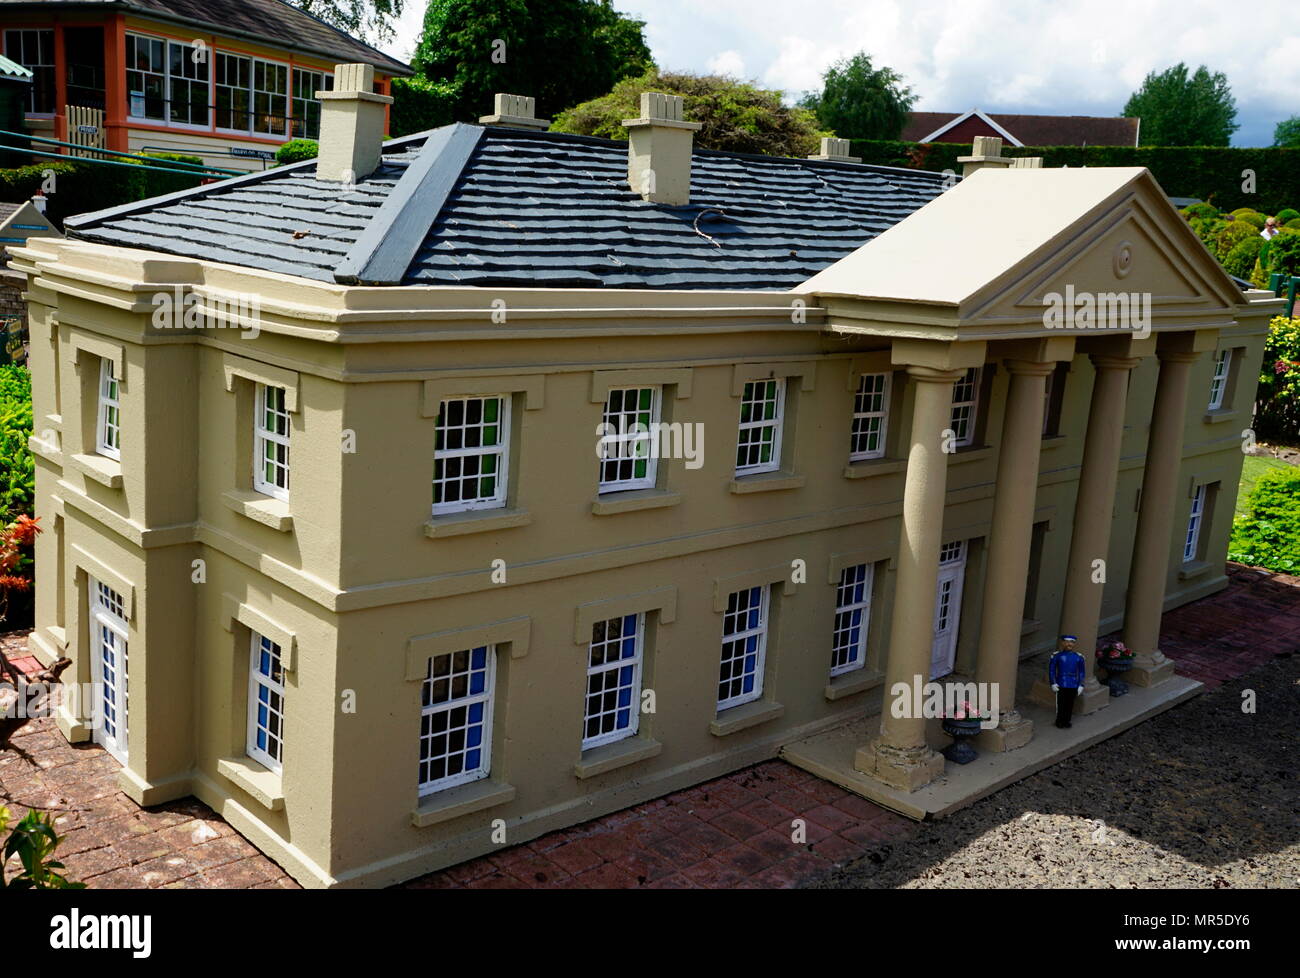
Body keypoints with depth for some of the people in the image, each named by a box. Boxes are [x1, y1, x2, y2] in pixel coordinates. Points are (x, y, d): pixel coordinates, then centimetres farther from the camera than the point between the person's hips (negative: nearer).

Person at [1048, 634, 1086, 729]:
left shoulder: (1078, 657, 1)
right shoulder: (1057, 655, -5)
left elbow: (1082, 672, 7)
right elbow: (1051, 670, 0)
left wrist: (1080, 685, 2)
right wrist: (1053, 683, -5)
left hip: (1073, 686, 2)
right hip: (1061, 685, -2)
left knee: (1070, 704, 9)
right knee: (1061, 704, 1)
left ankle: (1066, 721, 24)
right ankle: (1059, 722, 15)